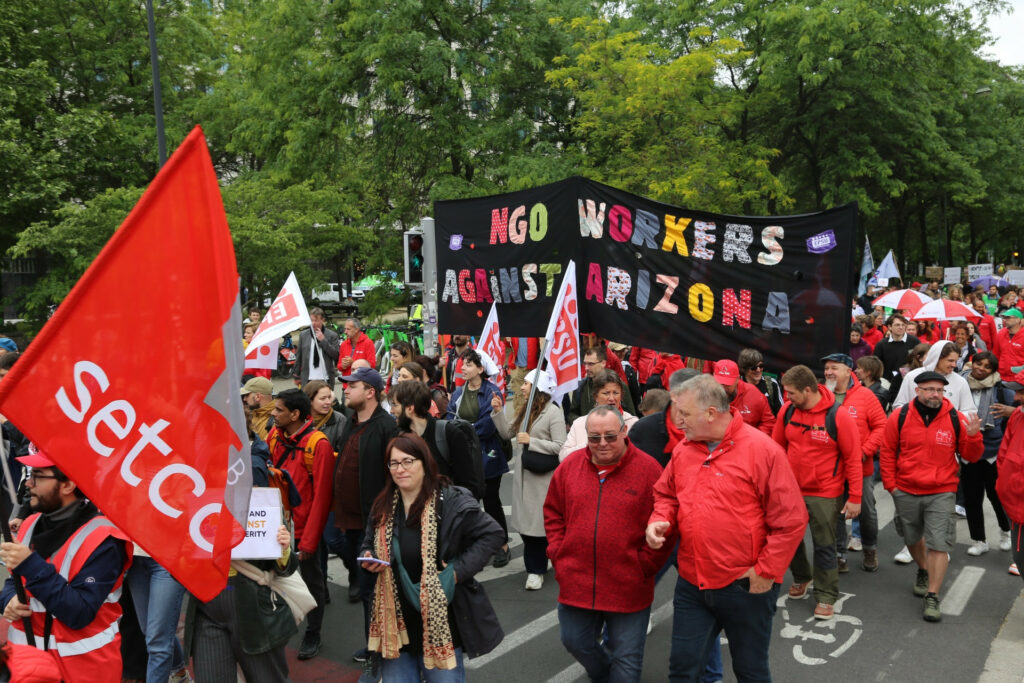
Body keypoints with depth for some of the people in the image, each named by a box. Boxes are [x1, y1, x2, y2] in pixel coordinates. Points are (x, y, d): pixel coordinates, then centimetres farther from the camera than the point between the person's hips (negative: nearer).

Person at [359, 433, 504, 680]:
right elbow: (368, 546, 20)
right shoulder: (382, 507, 7)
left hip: (439, 620, -4)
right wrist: (368, 559, -3)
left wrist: (458, 571, -17)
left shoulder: (451, 501, -11)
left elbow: (491, 534, -11)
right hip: (395, 619, 5)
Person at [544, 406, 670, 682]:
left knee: (626, 659, 10)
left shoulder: (648, 468, -11)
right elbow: (553, 513, 11)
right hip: (576, 583, 4)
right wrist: (557, 553, 3)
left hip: (628, 587, -3)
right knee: (575, 642, 19)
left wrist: (644, 566, -9)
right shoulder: (570, 465, 0)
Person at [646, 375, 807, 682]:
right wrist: (659, 521, -5)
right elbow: (667, 495, 15)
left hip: (746, 587, -4)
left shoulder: (762, 449, -16)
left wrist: (767, 571, -13)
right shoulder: (683, 449, 1)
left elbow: (791, 519, -14)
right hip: (691, 584, 5)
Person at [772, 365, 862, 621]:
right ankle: (801, 578, 41)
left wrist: (854, 498, -10)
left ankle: (826, 596, 22)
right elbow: (777, 447, 10)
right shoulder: (787, 410, -3)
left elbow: (853, 458, -10)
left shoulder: (838, 417, -16)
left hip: (825, 494, -4)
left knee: (824, 546, 5)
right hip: (791, 490, 5)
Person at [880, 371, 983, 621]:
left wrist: (973, 436, -17)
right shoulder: (899, 417, -5)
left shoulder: (955, 419, -5)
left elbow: (970, 456, 3)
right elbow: (887, 452, 3)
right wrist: (890, 484, 0)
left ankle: (932, 597, 4)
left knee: (939, 544, -7)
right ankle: (923, 571, 48)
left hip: (942, 493, -1)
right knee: (913, 538, 20)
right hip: (906, 492, 2)